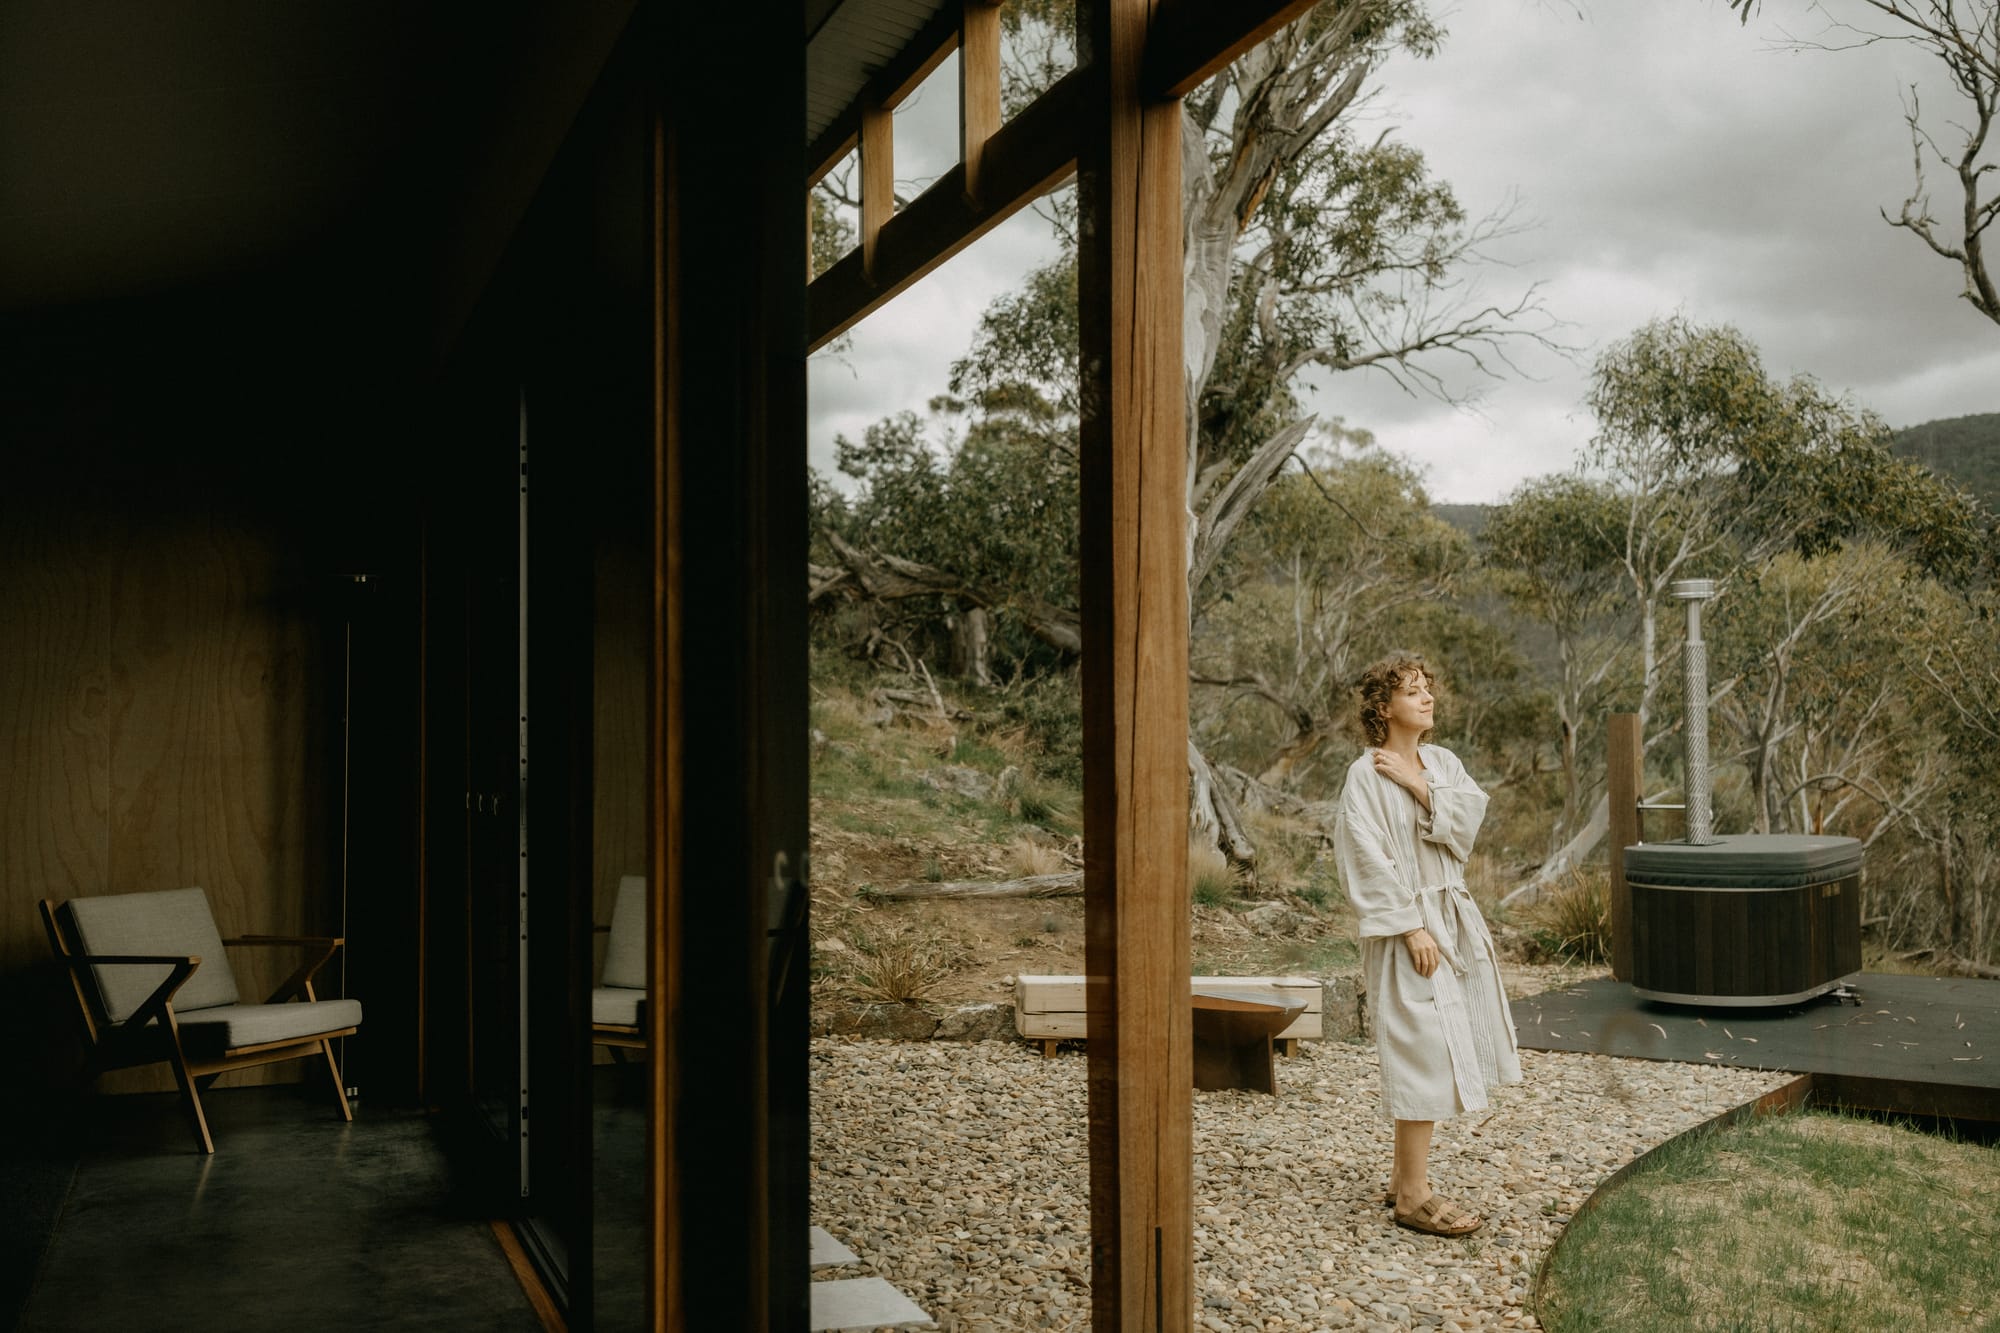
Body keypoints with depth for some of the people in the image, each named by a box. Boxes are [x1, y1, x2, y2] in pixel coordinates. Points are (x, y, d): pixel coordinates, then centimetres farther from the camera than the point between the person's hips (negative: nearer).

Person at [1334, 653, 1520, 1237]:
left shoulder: (1443, 763, 10)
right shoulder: (1366, 776, -11)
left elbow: (1467, 821, -5)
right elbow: (1372, 861, -15)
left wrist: (1417, 782, -14)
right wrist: (1413, 928, -18)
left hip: (1452, 917, 7)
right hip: (1406, 927, -7)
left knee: (1434, 1054, 12)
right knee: (1425, 1053, -8)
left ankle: (1403, 1179, 23)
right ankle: (1414, 1195, 1)